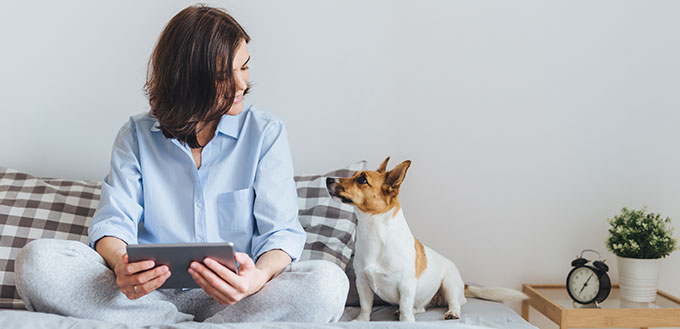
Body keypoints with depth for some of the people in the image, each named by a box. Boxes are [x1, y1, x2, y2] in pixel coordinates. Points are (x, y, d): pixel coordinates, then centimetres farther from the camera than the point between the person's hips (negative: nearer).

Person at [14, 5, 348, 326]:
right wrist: (121, 264, -27)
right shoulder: (136, 135, 9)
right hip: (152, 292, 1)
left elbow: (281, 230, -2)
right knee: (36, 259, -23)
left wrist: (260, 276, -28)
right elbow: (113, 220, -1)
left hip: (231, 297, -1)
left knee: (328, 282, -31)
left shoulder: (266, 133, 5)